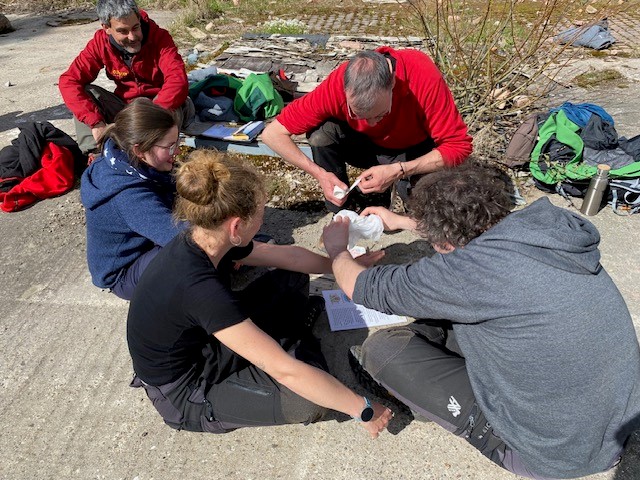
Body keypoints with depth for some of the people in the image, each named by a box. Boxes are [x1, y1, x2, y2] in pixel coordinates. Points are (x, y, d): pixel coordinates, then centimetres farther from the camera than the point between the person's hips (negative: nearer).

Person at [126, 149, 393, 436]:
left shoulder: (204, 241, -13)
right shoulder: (199, 289, -39)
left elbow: (286, 256, 2)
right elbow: (284, 371, -35)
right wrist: (363, 410, -24)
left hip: (204, 341, 8)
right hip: (183, 391, -7)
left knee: (293, 280, 3)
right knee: (310, 398, -19)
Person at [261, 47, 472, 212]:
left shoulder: (424, 76, -34)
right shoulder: (337, 84, -29)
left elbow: (459, 145, -29)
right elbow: (273, 133, -24)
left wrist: (398, 171, -39)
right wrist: (319, 174, -34)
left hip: (415, 152, -1)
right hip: (367, 145, 2)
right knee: (322, 131, -28)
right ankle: (342, 213, -8)